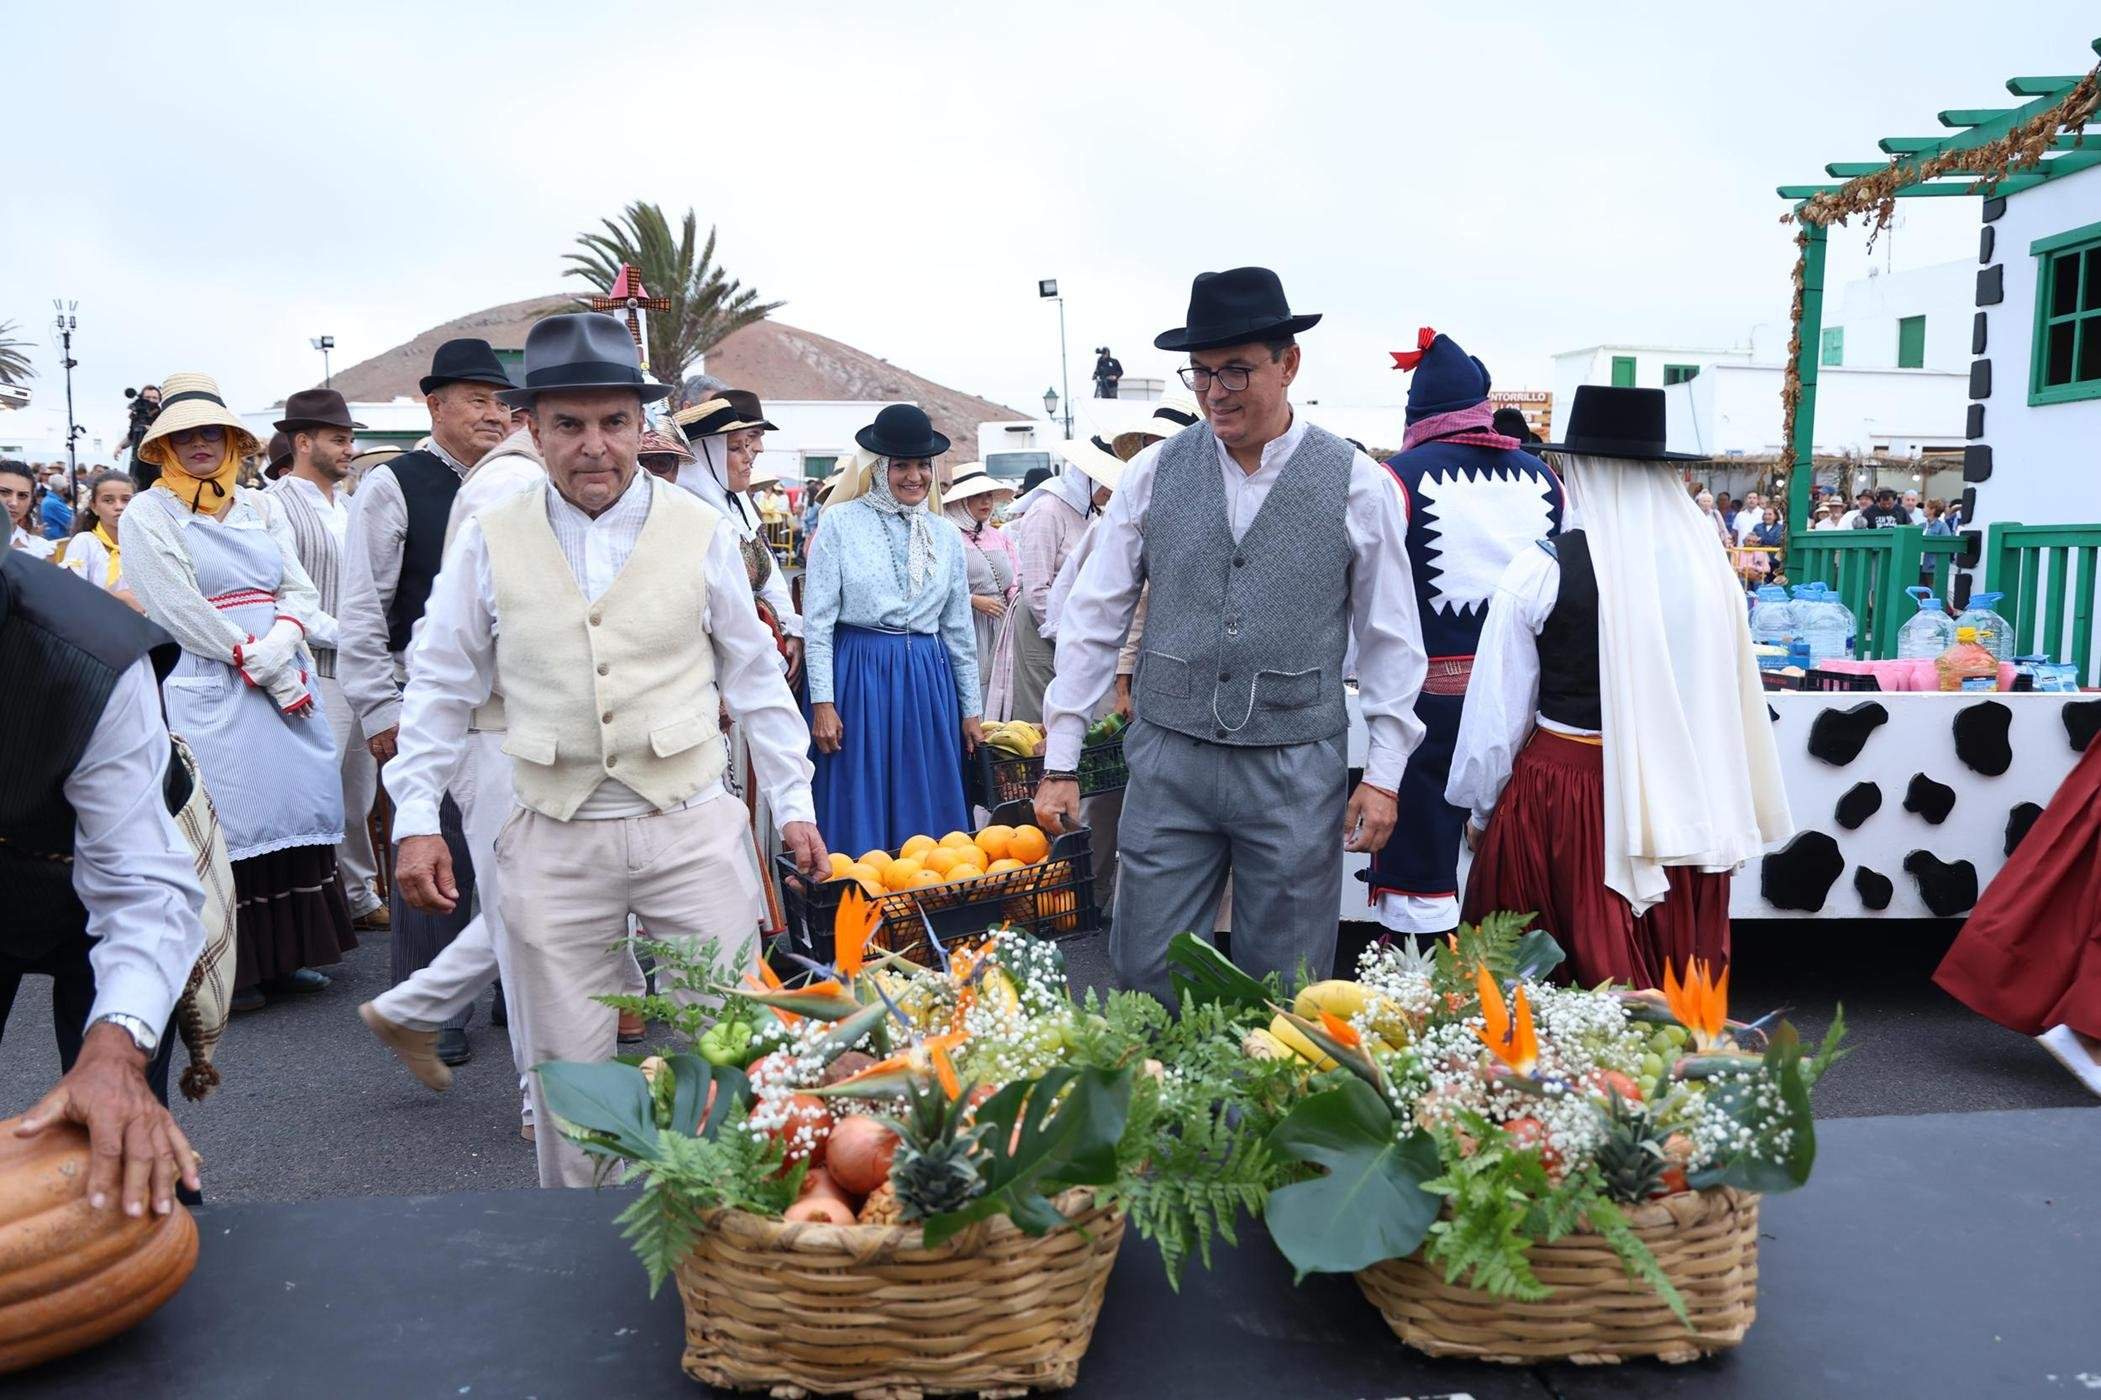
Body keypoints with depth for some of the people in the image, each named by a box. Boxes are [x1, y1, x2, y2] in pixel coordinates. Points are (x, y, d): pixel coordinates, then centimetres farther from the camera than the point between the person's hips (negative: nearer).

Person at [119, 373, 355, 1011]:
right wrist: (269, 674, -11)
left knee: (296, 804, 5)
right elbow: (183, 612, -8)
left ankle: (286, 953, 17)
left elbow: (300, 590, 7)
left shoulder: (261, 507, 14)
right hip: (209, 692, -5)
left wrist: (279, 647, -14)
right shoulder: (147, 516, 0)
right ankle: (228, 971, 7)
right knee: (227, 822, -4)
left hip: (288, 683, 5)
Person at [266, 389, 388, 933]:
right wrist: (340, 632, -15)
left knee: (359, 793, 15)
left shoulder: (349, 506, 15)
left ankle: (359, 897, 26)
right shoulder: (277, 505, -9)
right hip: (315, 673, -7)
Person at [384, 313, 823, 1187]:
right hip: (553, 843, 1)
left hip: (691, 829, 0)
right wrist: (416, 819, 3)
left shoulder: (699, 533, 0)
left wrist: (794, 805, 6)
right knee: (567, 1067, 10)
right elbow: (439, 685, 8)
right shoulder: (491, 541, 1)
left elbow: (755, 675, 6)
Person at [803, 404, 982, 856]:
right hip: (859, 674, -4)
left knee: (928, 812, 7)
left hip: (929, 680, 4)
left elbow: (959, 629, 15)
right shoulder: (841, 522, -1)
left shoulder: (946, 535, 11)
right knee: (860, 815, 1)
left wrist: (970, 709, 14)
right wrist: (822, 702, -9)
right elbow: (817, 619, -4)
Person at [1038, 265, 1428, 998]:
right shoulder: (1153, 473, 1)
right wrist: (1060, 763, 2)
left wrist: (1383, 773, -1)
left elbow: (1391, 639, 3)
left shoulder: (1359, 485, -3)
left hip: (1296, 773, -1)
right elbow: (1092, 620, 4)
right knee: (1146, 980, 7)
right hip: (1168, 762, 2)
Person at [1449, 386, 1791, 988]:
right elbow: (1739, 700, 2)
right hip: (1681, 798, 4)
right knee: (1673, 977, 19)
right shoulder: (1708, 565, -3)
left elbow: (1499, 710, -7)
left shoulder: (1541, 571, -12)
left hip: (1561, 791, -3)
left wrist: (1482, 808, 7)